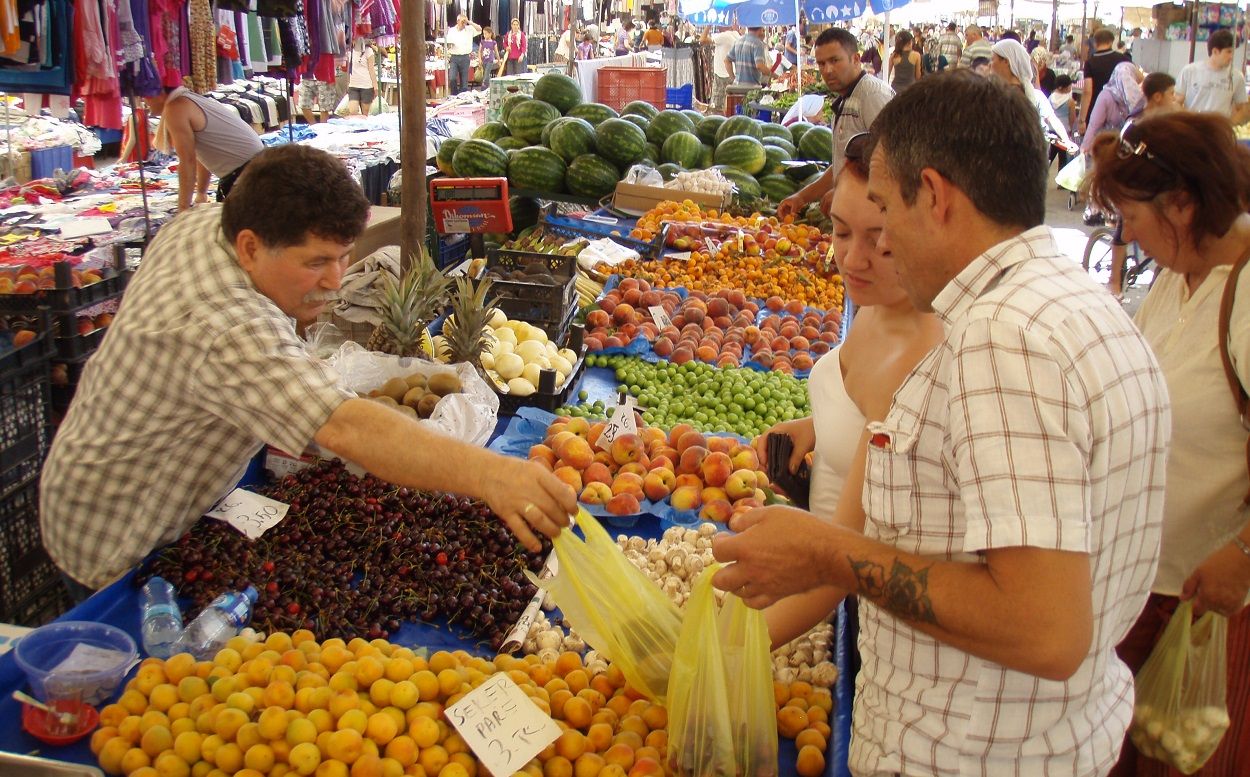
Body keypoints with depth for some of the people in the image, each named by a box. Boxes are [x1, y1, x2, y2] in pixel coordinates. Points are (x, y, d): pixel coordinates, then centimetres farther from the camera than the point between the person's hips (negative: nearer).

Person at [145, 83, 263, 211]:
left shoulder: (175, 108, -12)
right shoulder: (187, 100, 16)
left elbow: (187, 162, -16)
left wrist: (183, 208, -11)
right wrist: (201, 193, 33)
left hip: (246, 170, -10)